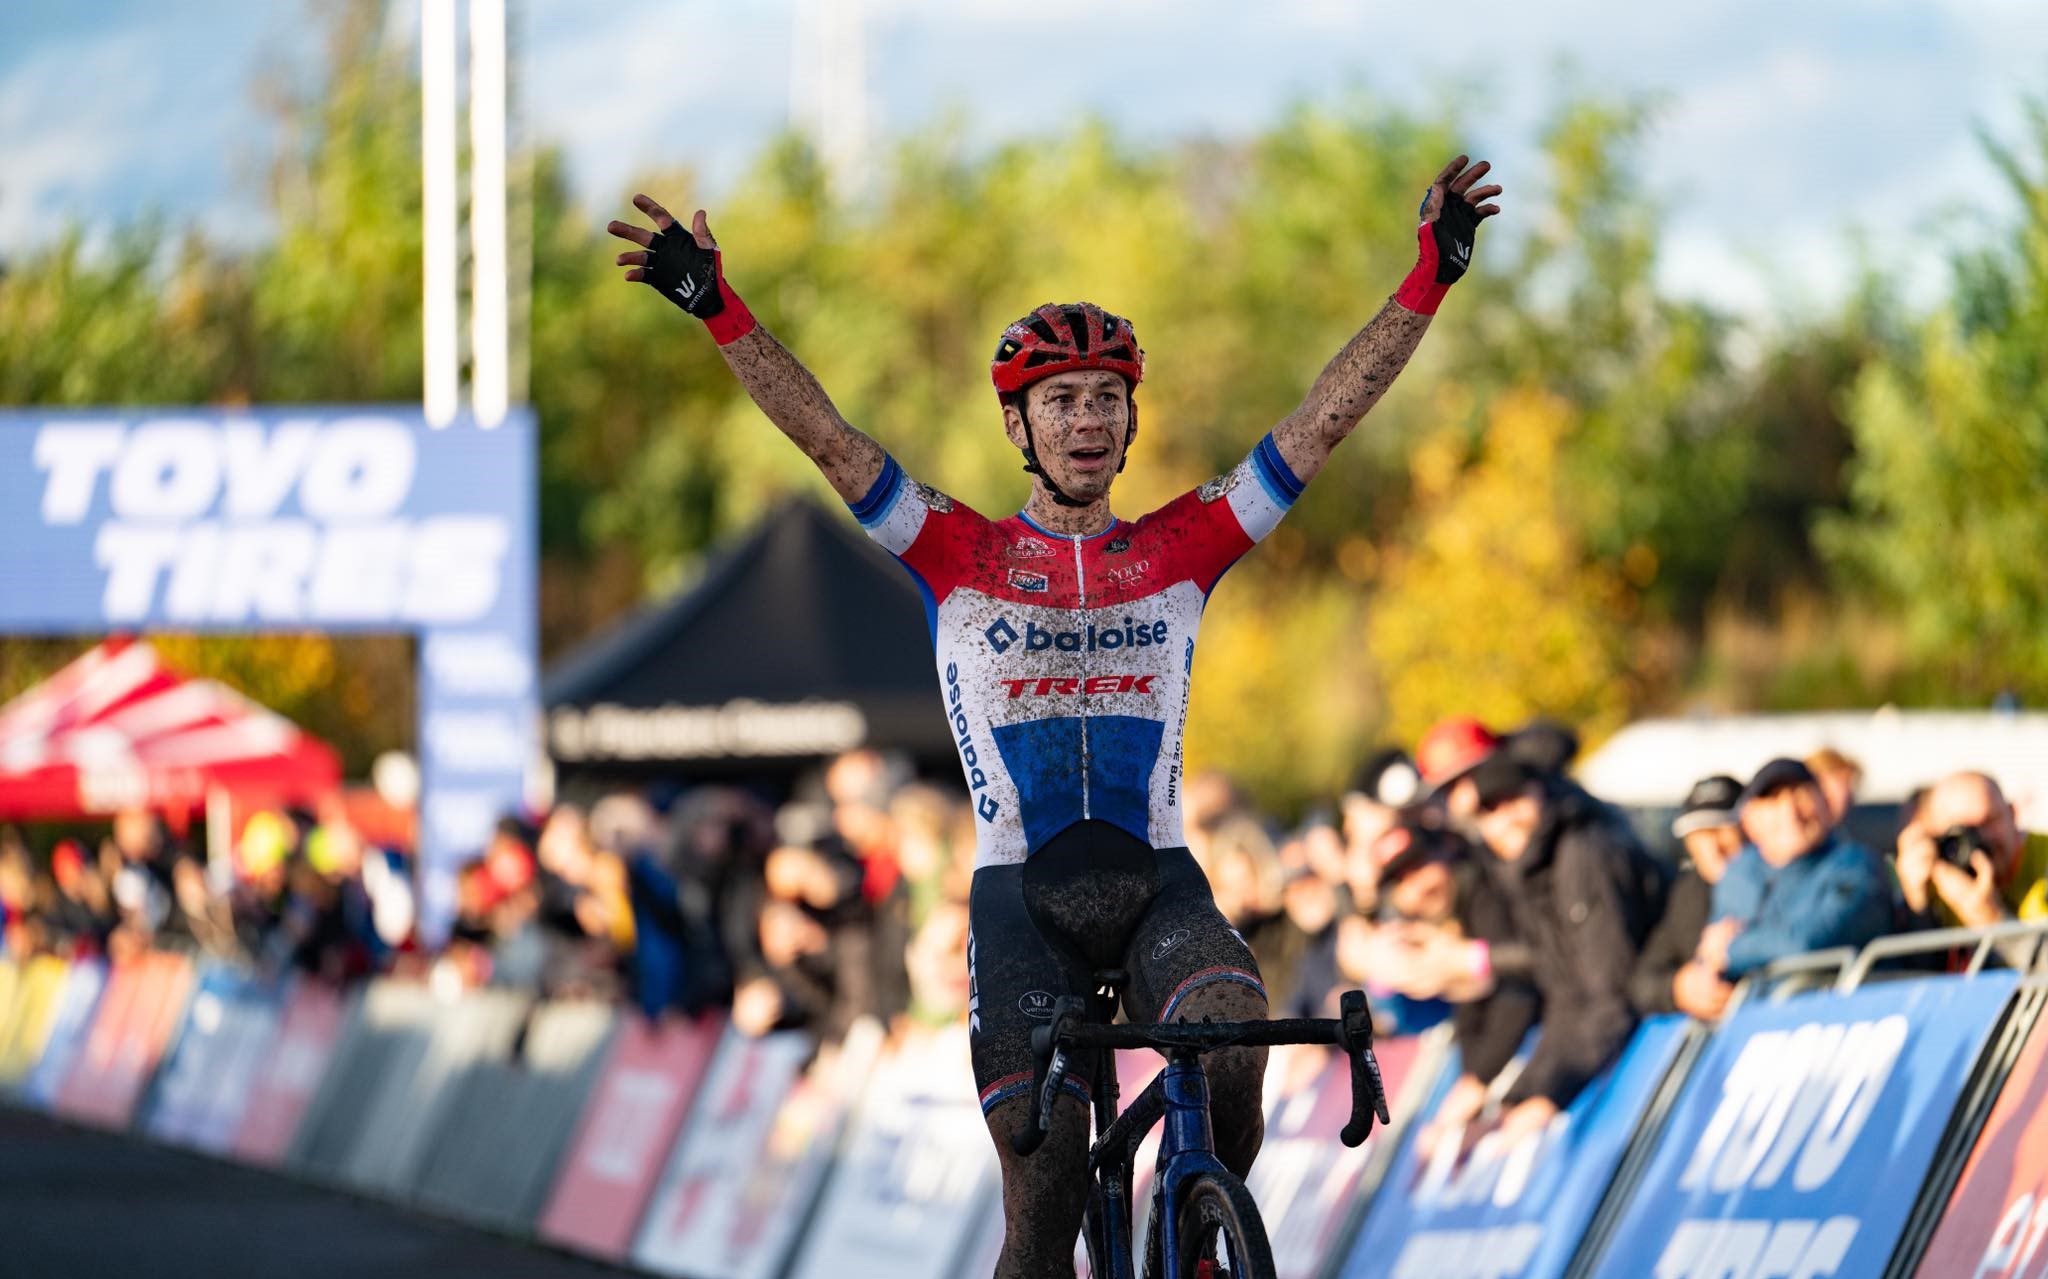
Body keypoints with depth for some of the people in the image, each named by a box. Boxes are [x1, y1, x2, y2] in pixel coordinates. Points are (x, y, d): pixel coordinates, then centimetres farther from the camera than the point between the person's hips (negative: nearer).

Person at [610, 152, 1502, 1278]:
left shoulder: (1182, 549, 7)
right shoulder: (962, 557, 4)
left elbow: (1322, 422, 2)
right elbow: (822, 435, -5)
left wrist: (1431, 277, -5)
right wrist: (718, 308, -17)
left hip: (1156, 880, 1)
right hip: (1023, 891, -1)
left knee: (1231, 1045, -30)